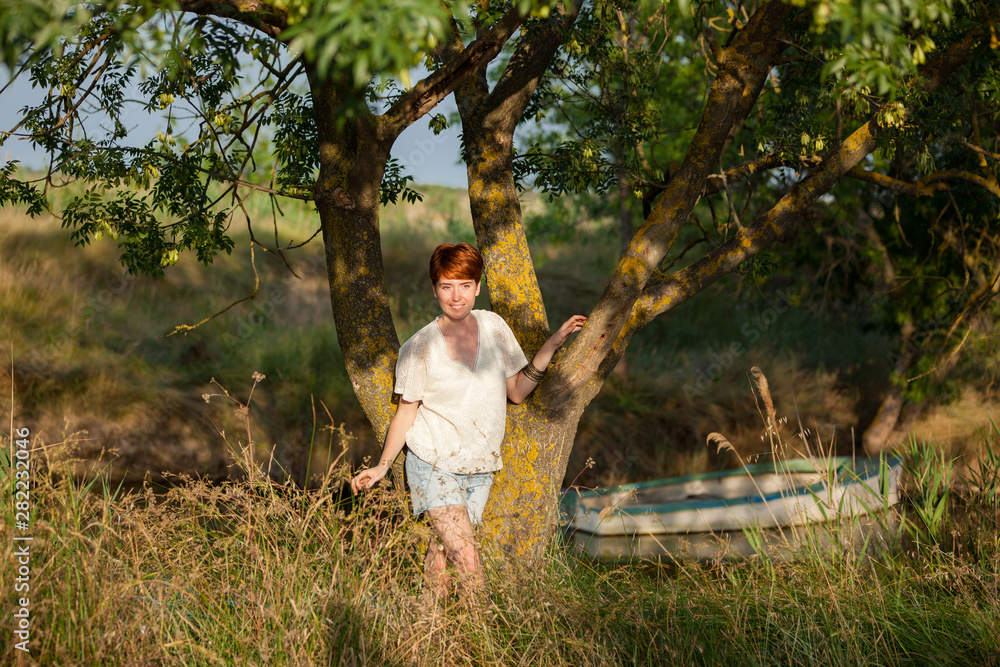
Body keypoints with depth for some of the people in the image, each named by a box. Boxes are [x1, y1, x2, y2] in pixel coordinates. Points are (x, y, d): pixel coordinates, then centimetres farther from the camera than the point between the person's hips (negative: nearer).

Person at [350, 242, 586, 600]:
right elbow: (405, 413, 0)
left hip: (480, 467, 4)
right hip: (434, 466, -4)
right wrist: (382, 466, -8)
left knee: (443, 550, 3)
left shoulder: (493, 326, 2)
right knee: (468, 562, -17)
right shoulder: (418, 348, -9)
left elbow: (517, 392, 9)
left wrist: (551, 346, -1)